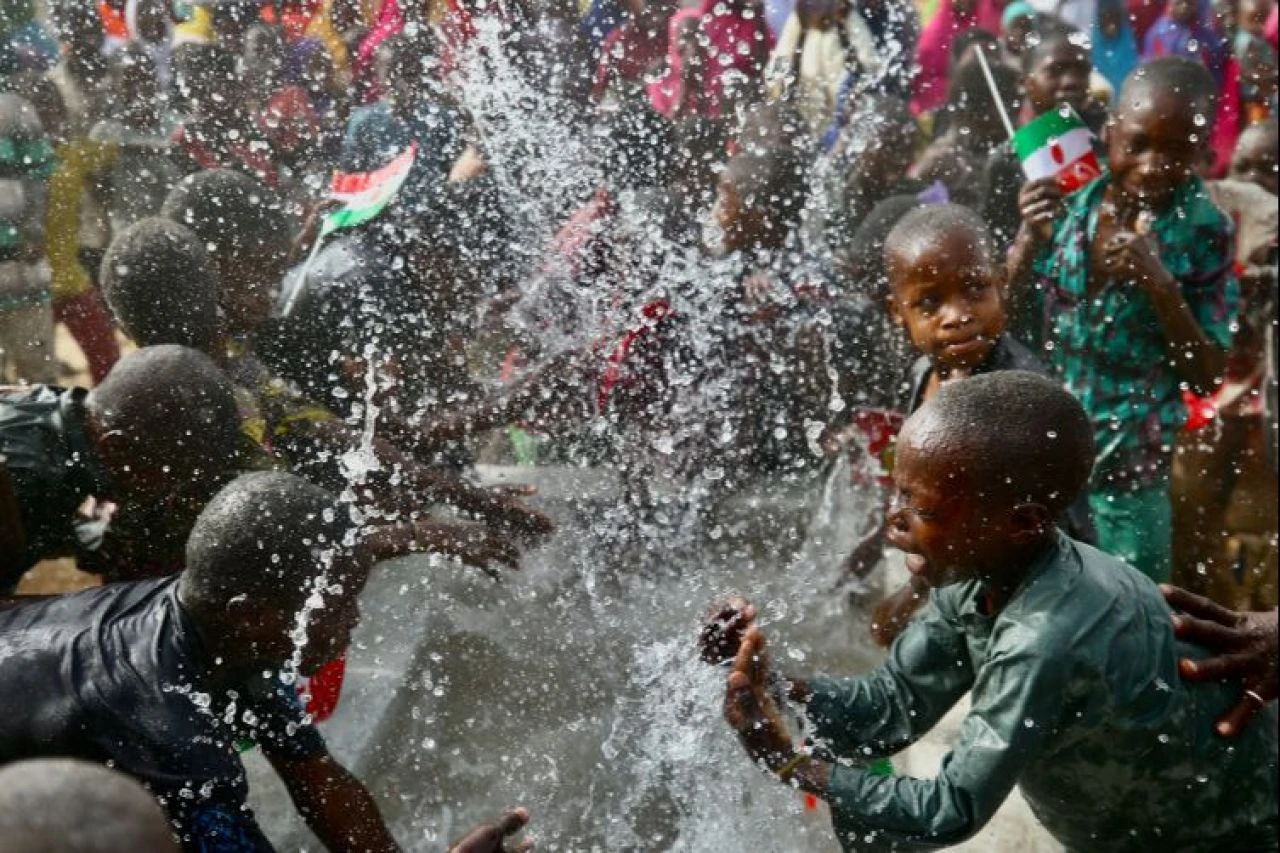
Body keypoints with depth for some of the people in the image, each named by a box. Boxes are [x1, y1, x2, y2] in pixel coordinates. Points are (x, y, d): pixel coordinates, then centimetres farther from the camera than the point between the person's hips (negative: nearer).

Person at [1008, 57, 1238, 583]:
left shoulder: (1203, 232, -11)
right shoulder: (1068, 203, -5)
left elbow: (1208, 377, -9)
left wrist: (1160, 285, -24)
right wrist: (1029, 240, -19)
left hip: (1127, 471, -2)